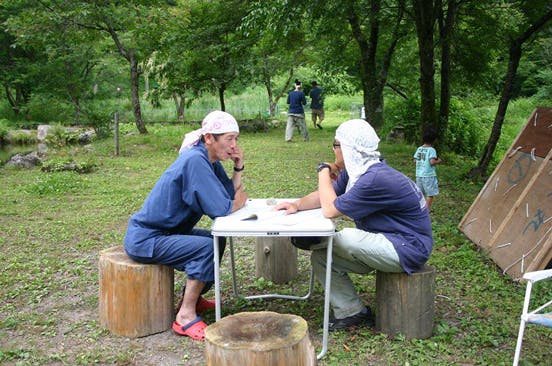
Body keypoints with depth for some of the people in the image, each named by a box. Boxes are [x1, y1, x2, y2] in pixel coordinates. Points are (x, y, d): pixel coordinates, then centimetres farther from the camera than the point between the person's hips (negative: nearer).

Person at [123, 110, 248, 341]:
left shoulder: (210, 160, 5)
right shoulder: (195, 160, -24)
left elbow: (232, 195, 4)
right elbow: (221, 209, -27)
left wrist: (238, 167, -7)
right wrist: (239, 201, -7)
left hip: (164, 232, 10)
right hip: (144, 239, -10)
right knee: (206, 247, -25)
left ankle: (192, 298, 28)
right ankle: (186, 315, -13)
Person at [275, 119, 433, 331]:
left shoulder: (376, 179, -28)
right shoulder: (355, 171, 5)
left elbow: (330, 209, -23)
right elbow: (327, 196, 13)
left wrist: (324, 171, -9)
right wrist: (298, 204, -7)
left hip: (407, 248, -10)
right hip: (389, 243, 10)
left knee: (344, 238, -31)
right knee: (320, 257, -1)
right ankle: (349, 311, 4)